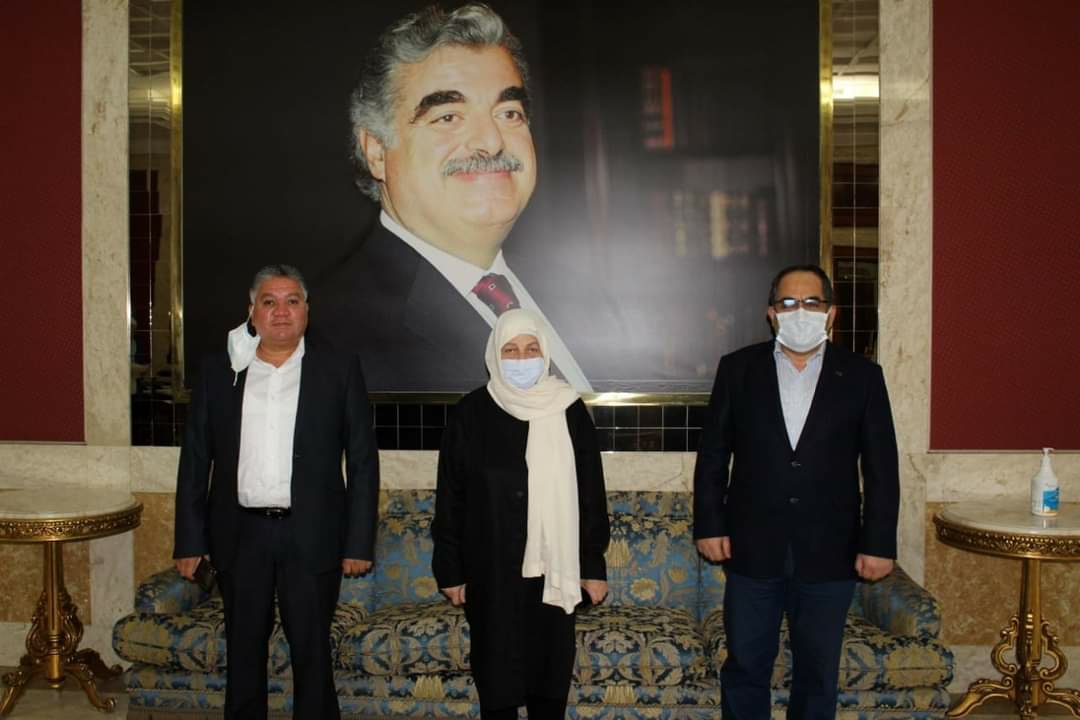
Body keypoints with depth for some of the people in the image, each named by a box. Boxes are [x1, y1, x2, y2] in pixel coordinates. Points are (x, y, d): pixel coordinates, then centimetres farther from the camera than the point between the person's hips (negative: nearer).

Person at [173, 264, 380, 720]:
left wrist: (359, 543, -5)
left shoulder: (339, 370, 0)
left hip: (311, 537, -2)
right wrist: (189, 541, 2)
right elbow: (195, 459, 7)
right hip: (240, 536, 2)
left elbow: (363, 460, -1)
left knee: (312, 652, 7)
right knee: (243, 651, 14)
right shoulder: (219, 371, 5)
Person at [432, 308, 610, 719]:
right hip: (491, 572, 0)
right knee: (496, 677, 8)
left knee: (551, 674, 9)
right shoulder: (471, 413, -2)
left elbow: (591, 494, 3)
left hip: (553, 570, 1)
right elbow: (450, 498, 1)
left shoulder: (569, 411, -1)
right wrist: (450, 569, 0)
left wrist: (594, 565, 2)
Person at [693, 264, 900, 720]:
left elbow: (881, 468, 1)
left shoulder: (862, 376, 1)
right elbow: (713, 454, 4)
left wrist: (879, 543, -3)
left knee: (819, 674, 12)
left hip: (829, 554, 0)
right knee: (744, 669, 9)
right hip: (752, 550, 0)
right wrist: (709, 524, -1)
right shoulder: (738, 369, 2)